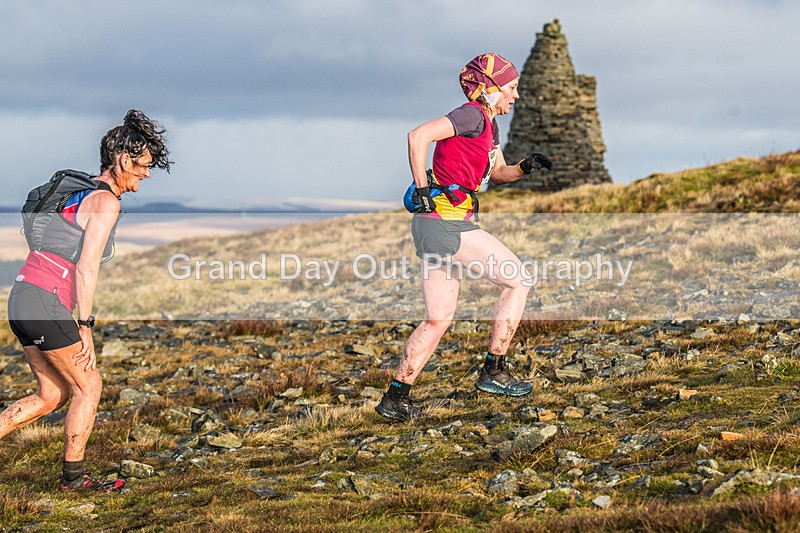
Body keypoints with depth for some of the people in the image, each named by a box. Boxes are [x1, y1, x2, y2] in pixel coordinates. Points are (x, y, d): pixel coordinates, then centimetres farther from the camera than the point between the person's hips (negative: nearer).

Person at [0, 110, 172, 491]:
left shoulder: (79, 191, 17)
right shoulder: (106, 202, -11)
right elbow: (86, 267, -17)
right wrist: (85, 327, -14)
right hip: (45, 303, -9)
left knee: (53, 394, 16)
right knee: (89, 387, 5)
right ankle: (73, 476, 13)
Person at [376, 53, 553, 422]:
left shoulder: (488, 123, 19)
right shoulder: (473, 115, -11)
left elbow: (497, 174, 28)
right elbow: (418, 136, -22)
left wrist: (525, 167, 7)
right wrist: (423, 190, -18)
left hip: (434, 226, 10)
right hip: (448, 225, -10)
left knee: (438, 320, 12)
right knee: (518, 281, 2)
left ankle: (395, 398, 12)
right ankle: (494, 372, 6)